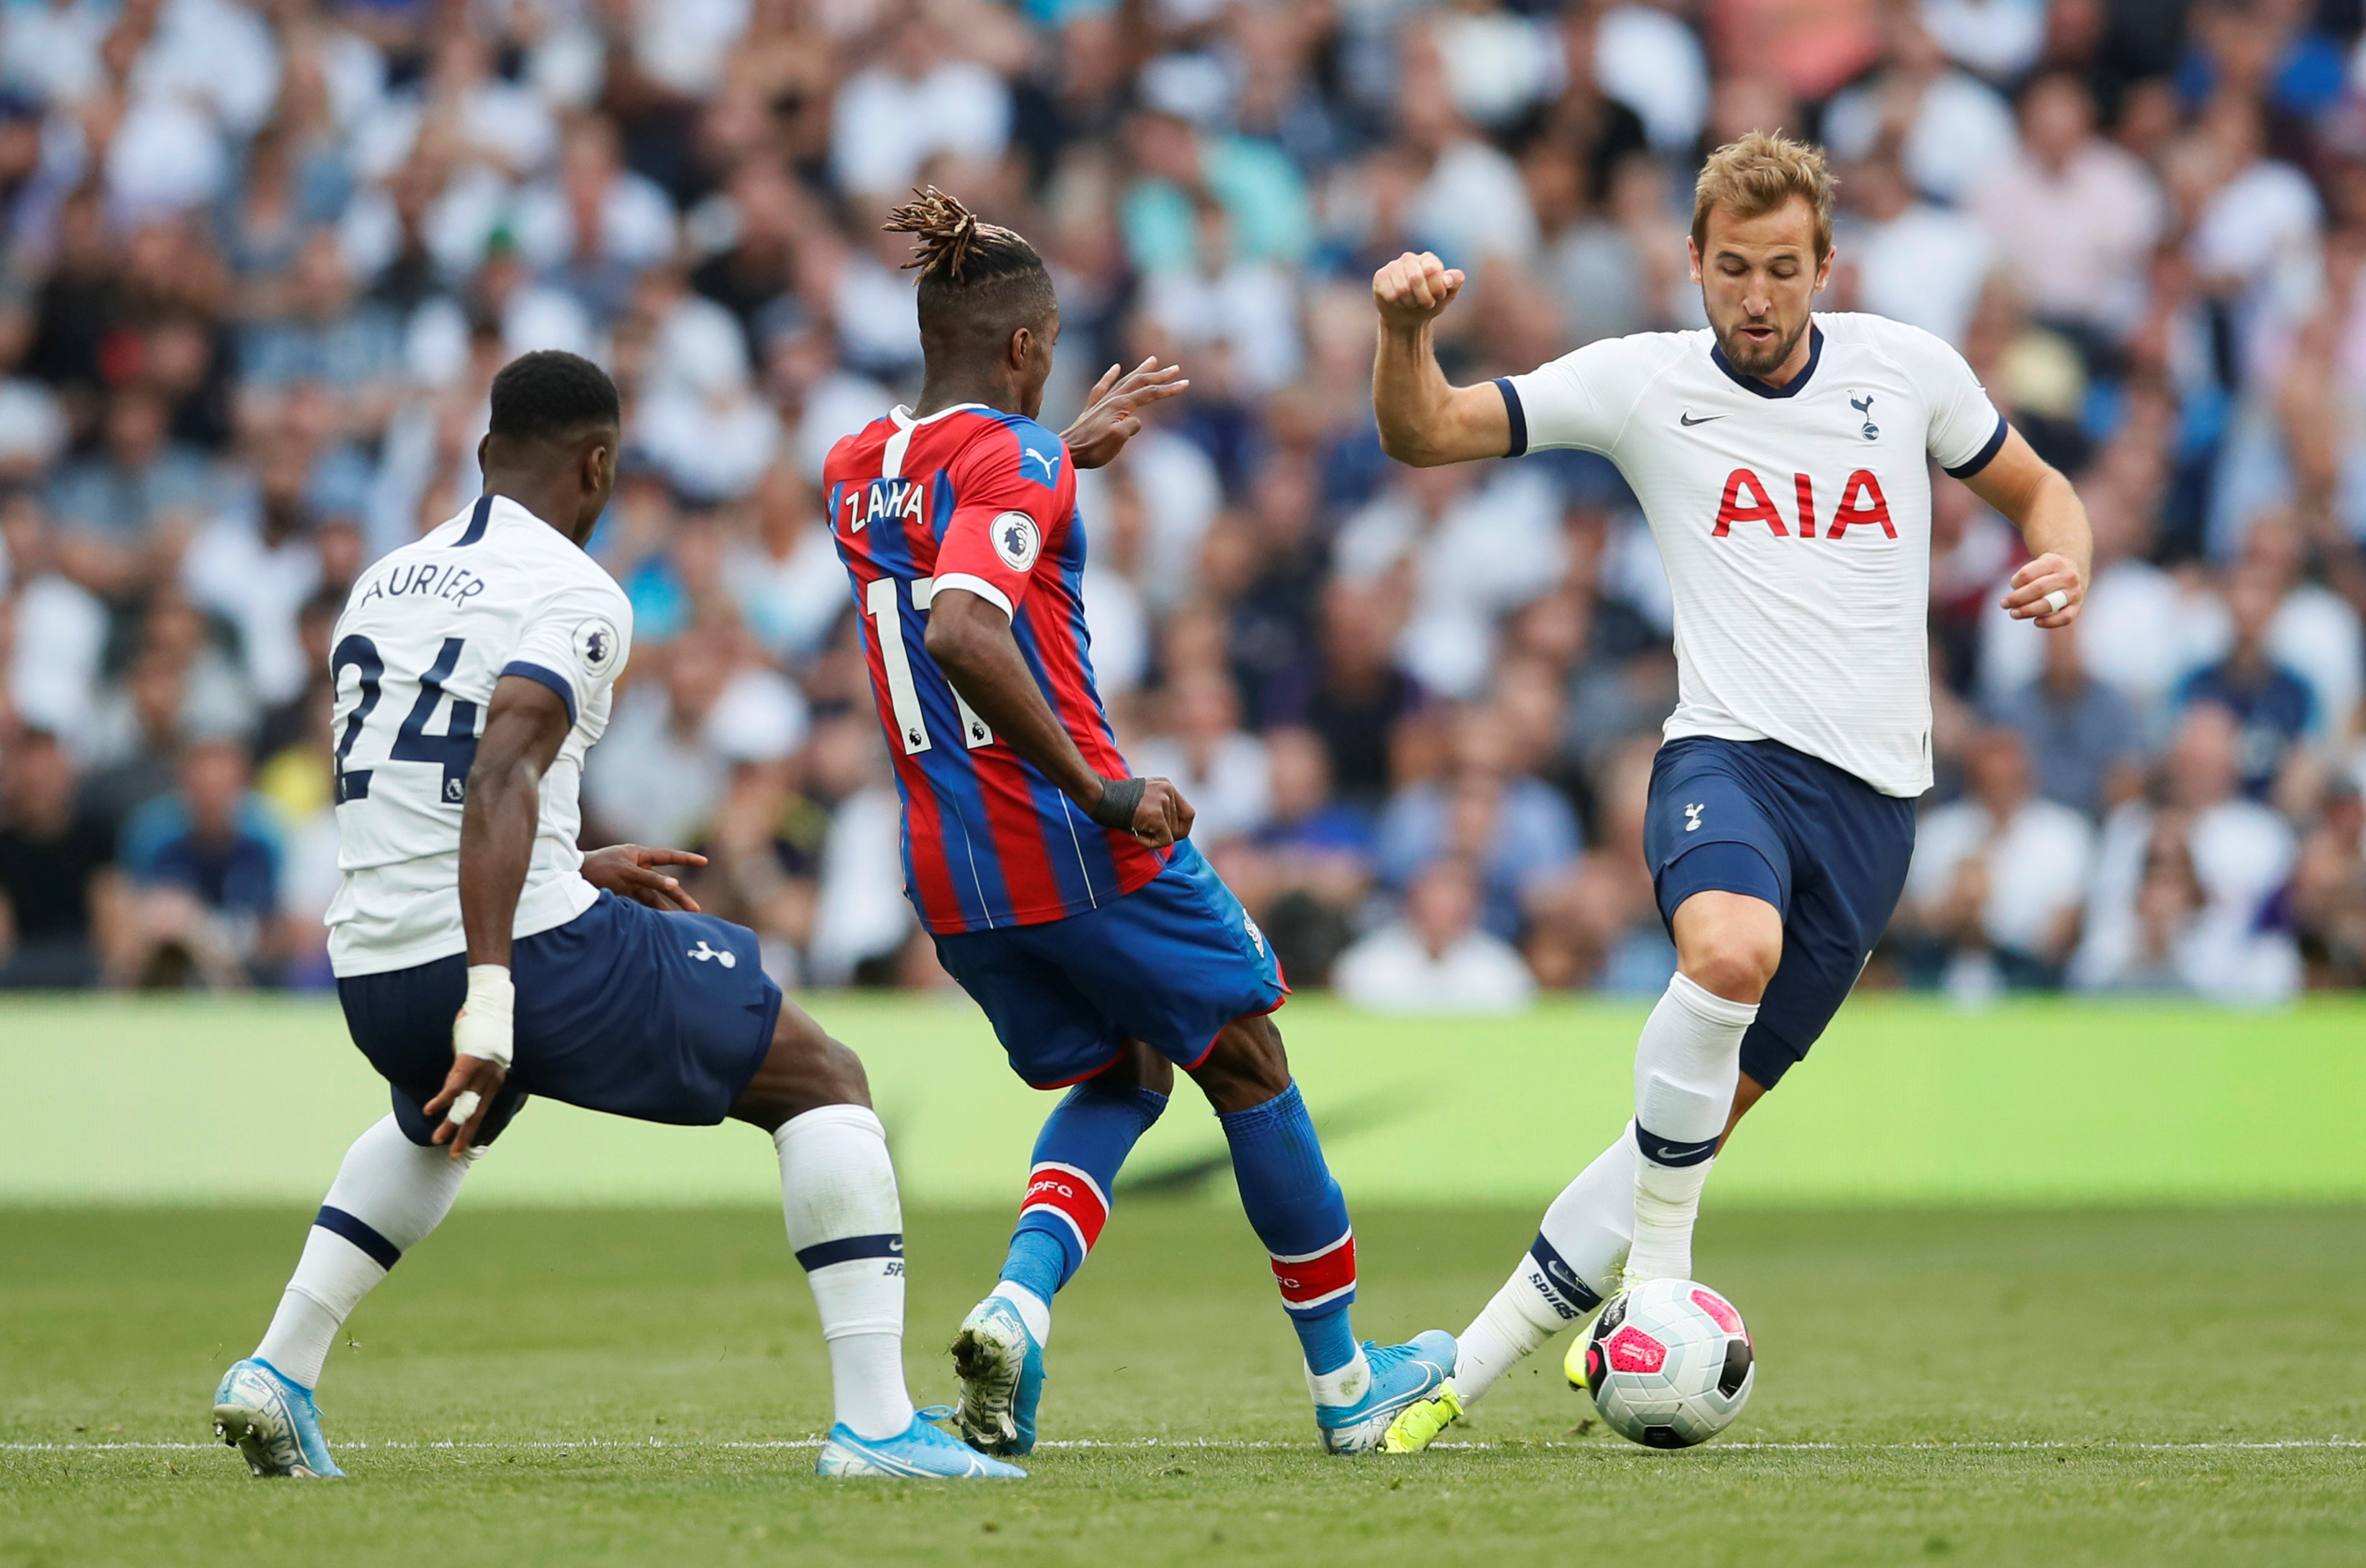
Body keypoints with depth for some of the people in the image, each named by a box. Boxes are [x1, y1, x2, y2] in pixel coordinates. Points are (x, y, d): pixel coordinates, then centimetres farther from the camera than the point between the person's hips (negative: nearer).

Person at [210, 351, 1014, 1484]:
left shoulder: (382, 586, 16)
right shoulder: (572, 595, -8)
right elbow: (501, 777, -24)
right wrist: (492, 998, -30)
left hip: (374, 965, 8)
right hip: (531, 949, -8)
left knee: (437, 1125, 41)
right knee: (825, 1084, 6)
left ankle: (277, 1372, 25)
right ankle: (874, 1424, -5)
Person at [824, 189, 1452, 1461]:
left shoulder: (855, 472, 9)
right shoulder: (1014, 458, -15)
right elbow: (962, 633, -32)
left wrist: (1073, 452, 37)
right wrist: (1102, 793, -27)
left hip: (949, 873, 7)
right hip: (1078, 855, -7)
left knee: (1121, 1079, 24)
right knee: (1249, 1069, 13)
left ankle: (1017, 1306, -5)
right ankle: (1341, 1382, 21)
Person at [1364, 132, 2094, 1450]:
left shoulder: (1908, 369, 6)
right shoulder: (1644, 381, 2)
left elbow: (2035, 488, 21)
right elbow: (1425, 435, 3)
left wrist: (2066, 565, -1)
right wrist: (1406, 330, -18)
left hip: (1876, 796, 2)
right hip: (1729, 755, -2)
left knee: (1721, 1099, 1)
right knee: (1730, 950, -37)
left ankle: (1476, 1363, 10)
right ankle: (1656, 1260, -20)